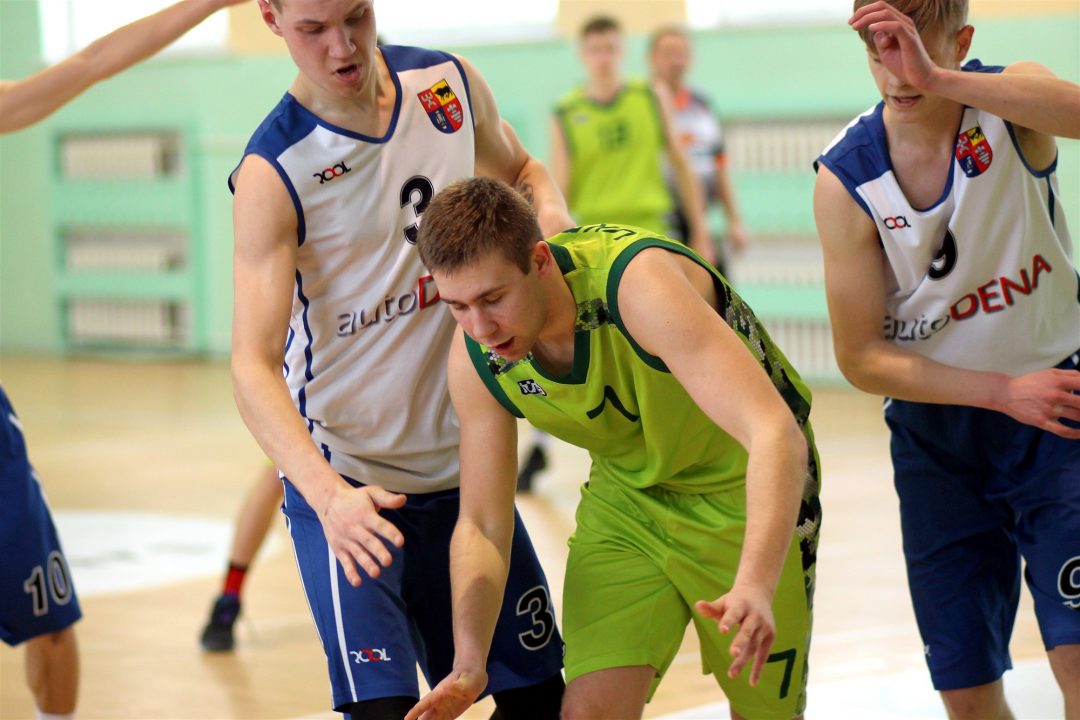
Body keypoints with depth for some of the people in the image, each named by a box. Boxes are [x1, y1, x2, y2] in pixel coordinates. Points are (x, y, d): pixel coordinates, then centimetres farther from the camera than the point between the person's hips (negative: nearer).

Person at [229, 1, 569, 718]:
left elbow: (519, 172, 18)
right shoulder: (273, 174, -19)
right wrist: (328, 495, -41)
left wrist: (552, 216, -7)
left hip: (463, 469, 6)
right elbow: (254, 369, -25)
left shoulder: (450, 82, -4)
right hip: (343, 482, -5)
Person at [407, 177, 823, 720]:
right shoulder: (475, 359, -18)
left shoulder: (639, 283, -37)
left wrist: (755, 588, -59)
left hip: (745, 493, -4)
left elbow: (776, 434, -45)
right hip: (627, 496, 4)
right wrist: (468, 665, -22)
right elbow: (480, 526, -7)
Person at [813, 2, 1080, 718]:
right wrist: (1004, 390, -17)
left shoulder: (1012, 100, -13)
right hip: (937, 430, 1)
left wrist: (940, 80, -48)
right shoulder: (845, 181, -12)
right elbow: (861, 359, -8)